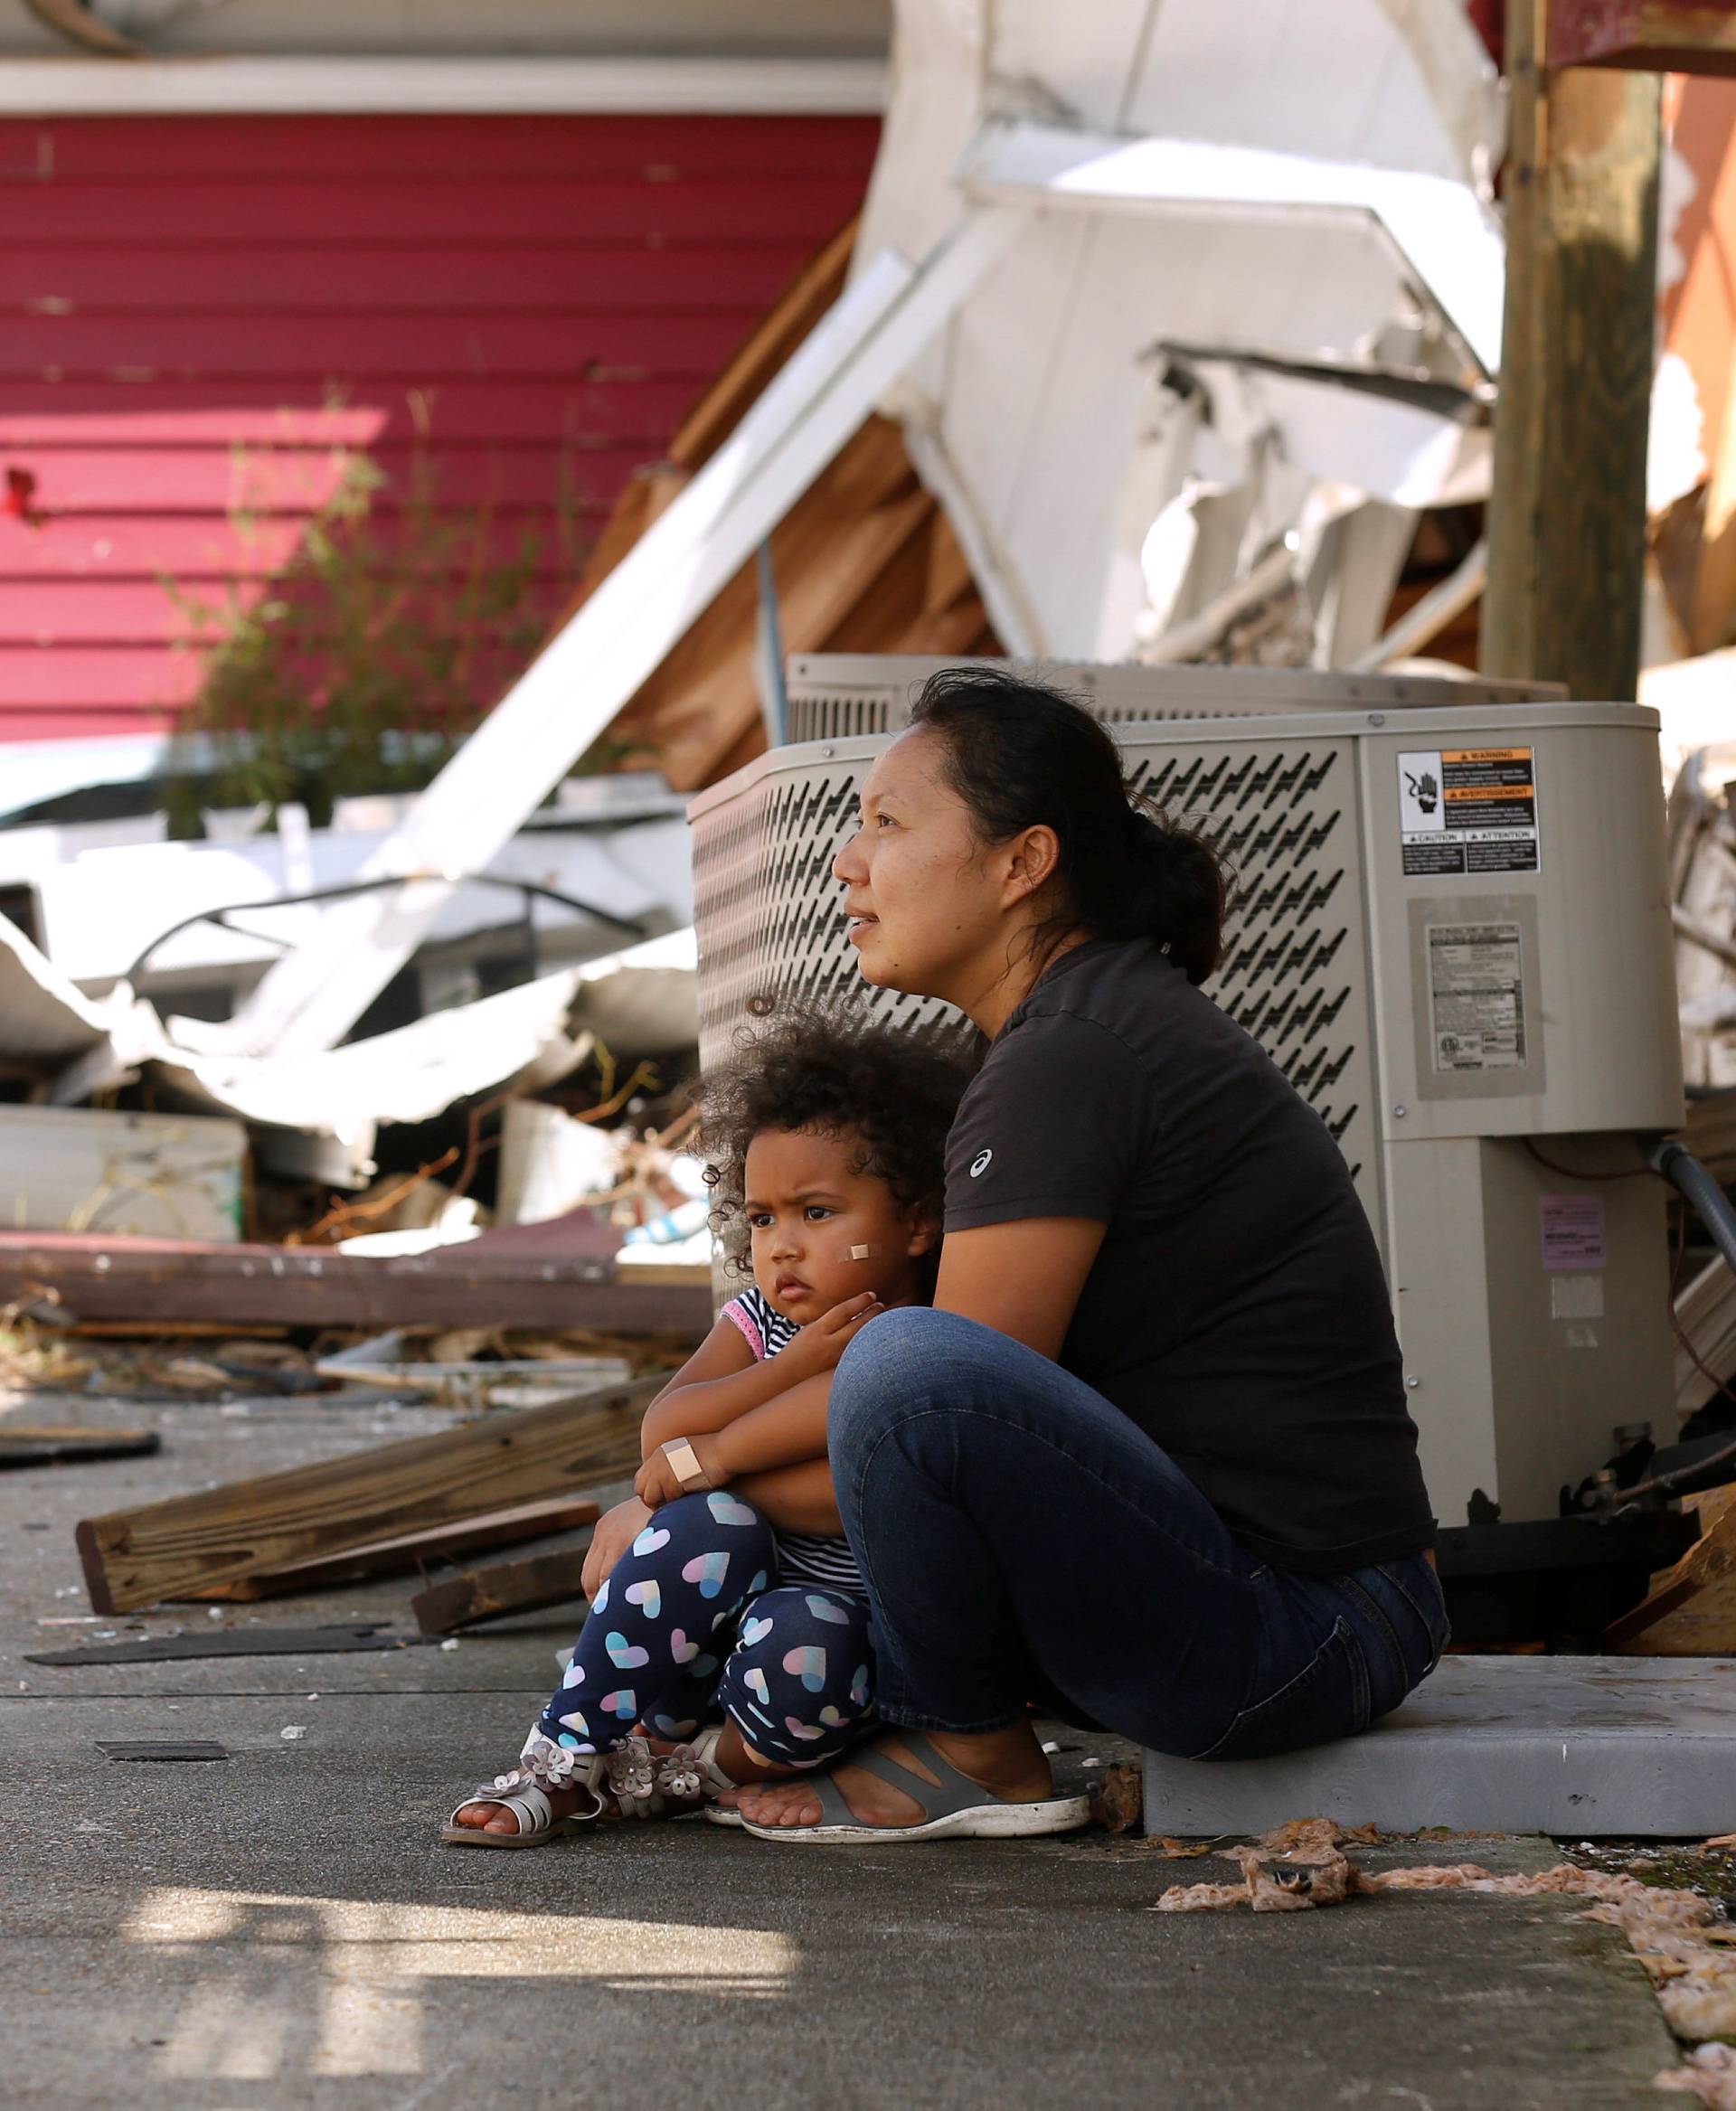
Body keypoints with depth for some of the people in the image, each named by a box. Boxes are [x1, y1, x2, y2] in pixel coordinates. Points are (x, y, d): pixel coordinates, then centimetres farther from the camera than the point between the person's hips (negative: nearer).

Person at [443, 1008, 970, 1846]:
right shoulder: (761, 1323, 7)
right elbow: (662, 1431, -10)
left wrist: (713, 1458, -17)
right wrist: (798, 1365, -20)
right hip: (709, 1622, 4)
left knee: (802, 1641, -37)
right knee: (711, 1527, -29)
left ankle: (669, 1778, -12)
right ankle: (569, 1759, -21)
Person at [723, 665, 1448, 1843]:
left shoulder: (1073, 1060, -16)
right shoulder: (1115, 1020, 16)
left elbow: (940, 1390, -17)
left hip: (1298, 1636, -11)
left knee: (909, 1364, -31)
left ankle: (974, 1753, -7)